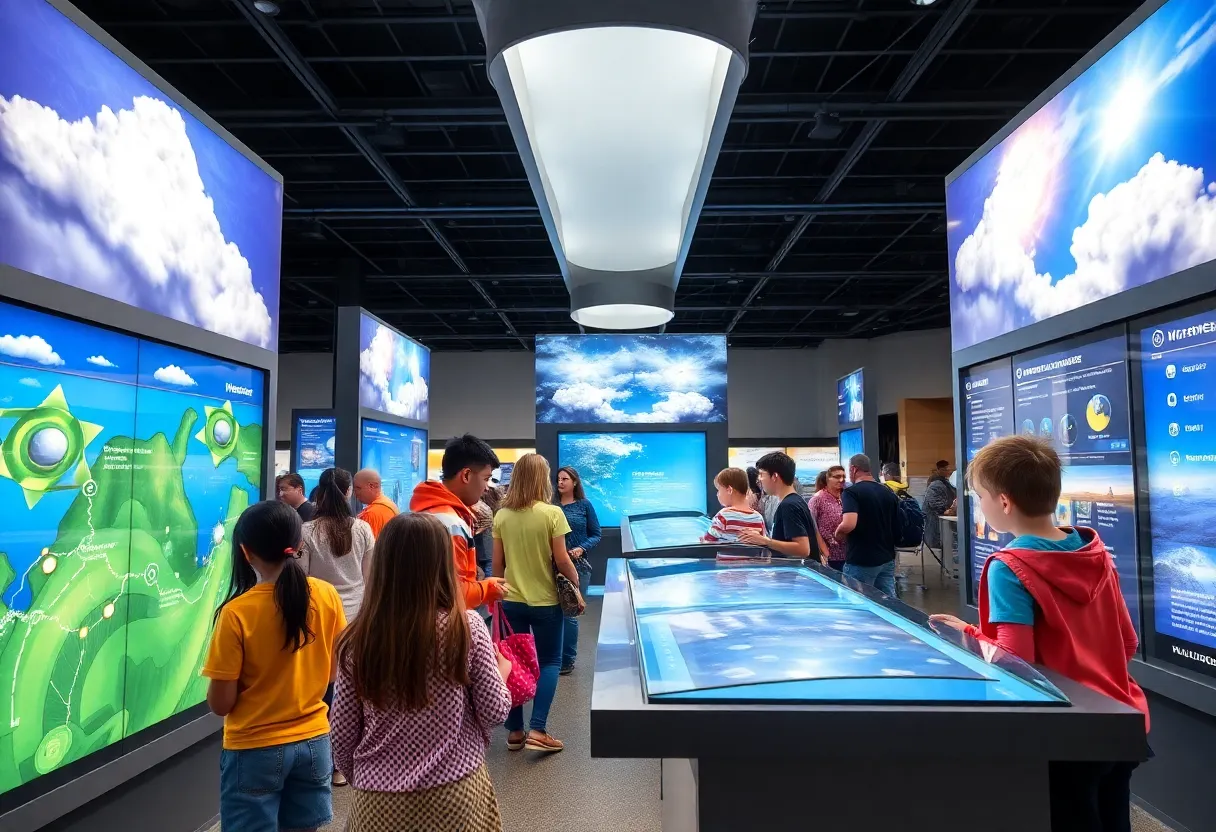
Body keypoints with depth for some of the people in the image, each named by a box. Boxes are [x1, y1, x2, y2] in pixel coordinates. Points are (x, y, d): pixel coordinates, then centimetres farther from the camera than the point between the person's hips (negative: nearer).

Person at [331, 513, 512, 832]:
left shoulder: (357, 640, -10)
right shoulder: (467, 627, -14)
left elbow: (342, 734, -1)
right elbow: (495, 712, -7)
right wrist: (501, 671, 13)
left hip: (380, 800, 1)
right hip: (456, 794, -1)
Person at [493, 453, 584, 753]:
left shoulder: (501, 516, -1)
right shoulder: (552, 513, -13)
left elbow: (497, 563, 5)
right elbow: (562, 560, -11)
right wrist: (576, 587, 3)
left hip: (511, 600, 4)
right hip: (545, 601, -4)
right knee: (549, 662, 10)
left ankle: (514, 731, 19)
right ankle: (537, 731, 1)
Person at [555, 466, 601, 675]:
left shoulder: (584, 505, 1)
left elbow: (596, 535, 2)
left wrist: (581, 549, -14)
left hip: (578, 566, -2)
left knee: (569, 613, -1)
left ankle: (567, 659, 12)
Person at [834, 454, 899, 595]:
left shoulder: (851, 492, -13)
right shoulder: (890, 493, 9)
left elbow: (848, 524, -28)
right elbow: (898, 529, 15)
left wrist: (838, 534, -9)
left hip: (861, 561, -6)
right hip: (887, 559, 6)